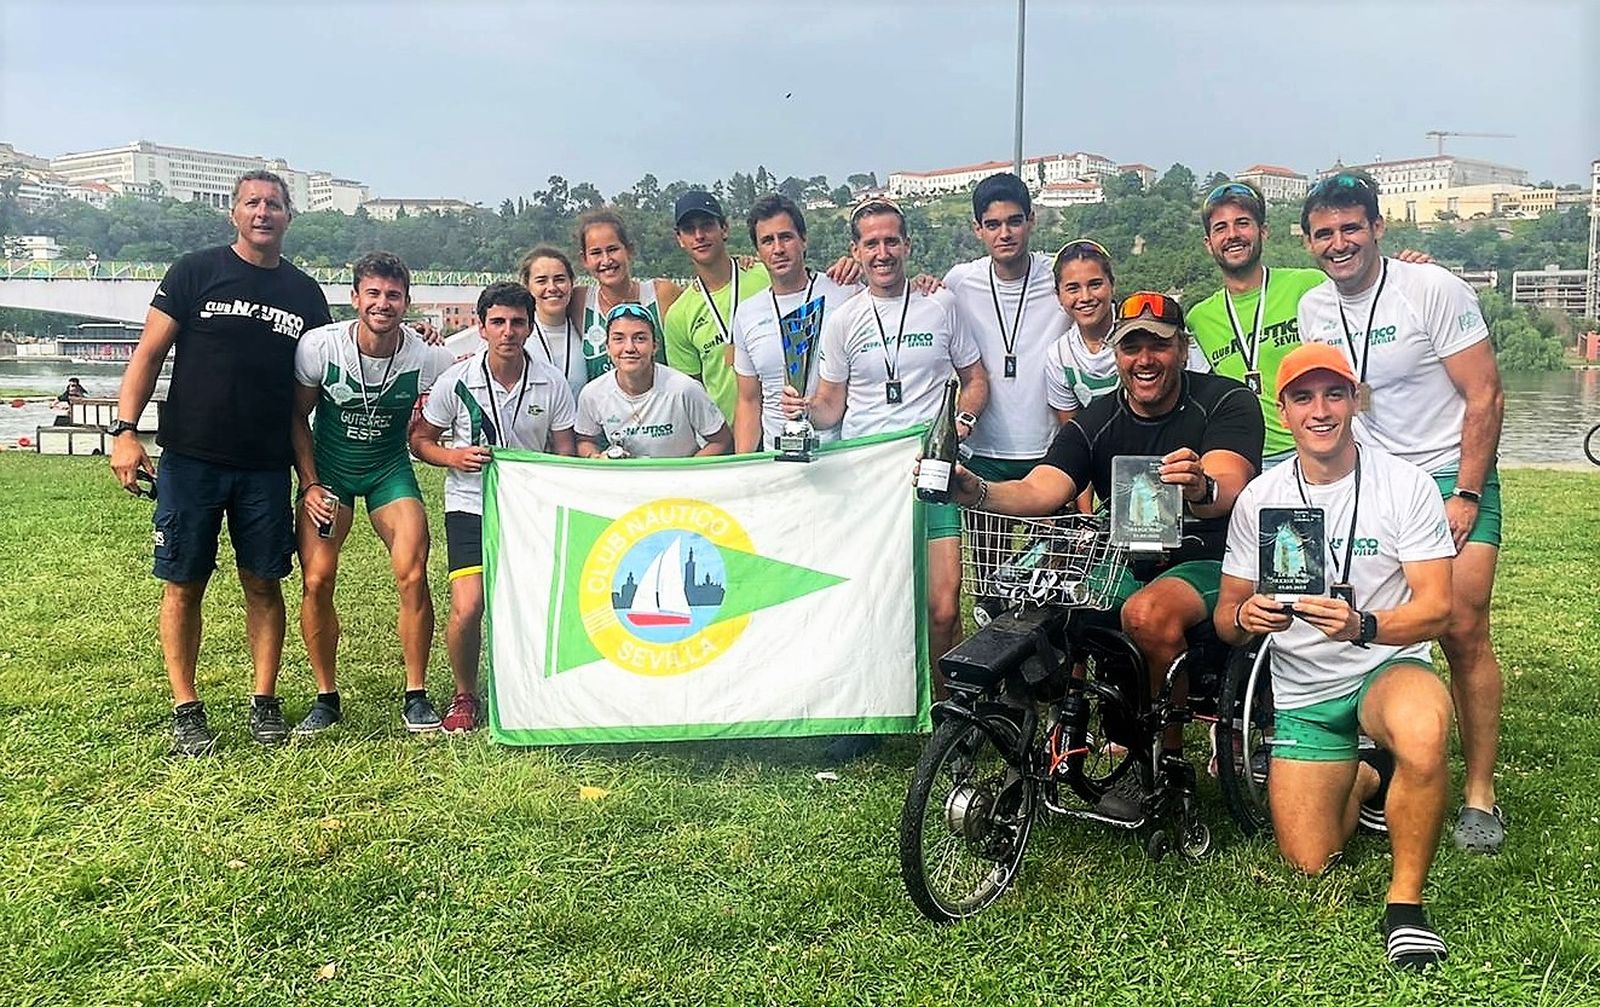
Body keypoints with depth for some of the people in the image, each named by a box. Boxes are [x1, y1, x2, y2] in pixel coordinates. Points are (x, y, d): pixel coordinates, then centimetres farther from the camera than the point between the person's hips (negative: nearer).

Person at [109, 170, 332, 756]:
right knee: (184, 585, 3)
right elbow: (149, 354, 0)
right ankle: (186, 711, 13)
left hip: (267, 467, 2)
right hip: (191, 459, -2)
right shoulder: (195, 273, 1)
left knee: (264, 585, 6)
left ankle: (265, 703, 16)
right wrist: (125, 430, -11)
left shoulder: (305, 294, 10)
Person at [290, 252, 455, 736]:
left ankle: (416, 696, -2)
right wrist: (309, 484, -8)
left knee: (413, 574, -17)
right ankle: (326, 698, 7)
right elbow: (297, 416, -3)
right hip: (327, 469, 1)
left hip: (390, 470, 0)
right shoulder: (319, 345, -16)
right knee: (316, 580, -11)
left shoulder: (429, 358, -17)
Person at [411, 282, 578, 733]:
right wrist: (453, 457, -14)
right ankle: (464, 696, 12)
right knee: (467, 609, -15)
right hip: (471, 505, -1)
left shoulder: (552, 383, -3)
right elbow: (420, 440, 6)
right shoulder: (456, 381, -6)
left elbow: (565, 454, 4)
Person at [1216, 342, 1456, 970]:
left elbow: (1435, 608, -14)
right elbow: (1227, 616, 1)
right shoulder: (1259, 498, -2)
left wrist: (1362, 626, -34)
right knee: (1308, 863, 0)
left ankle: (1406, 901, -16)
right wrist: (1245, 618, -24)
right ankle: (1367, 778, 33)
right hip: (1302, 692, 3)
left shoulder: (1406, 485, -8)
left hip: (1386, 666, -2)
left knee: (1423, 735, -39)